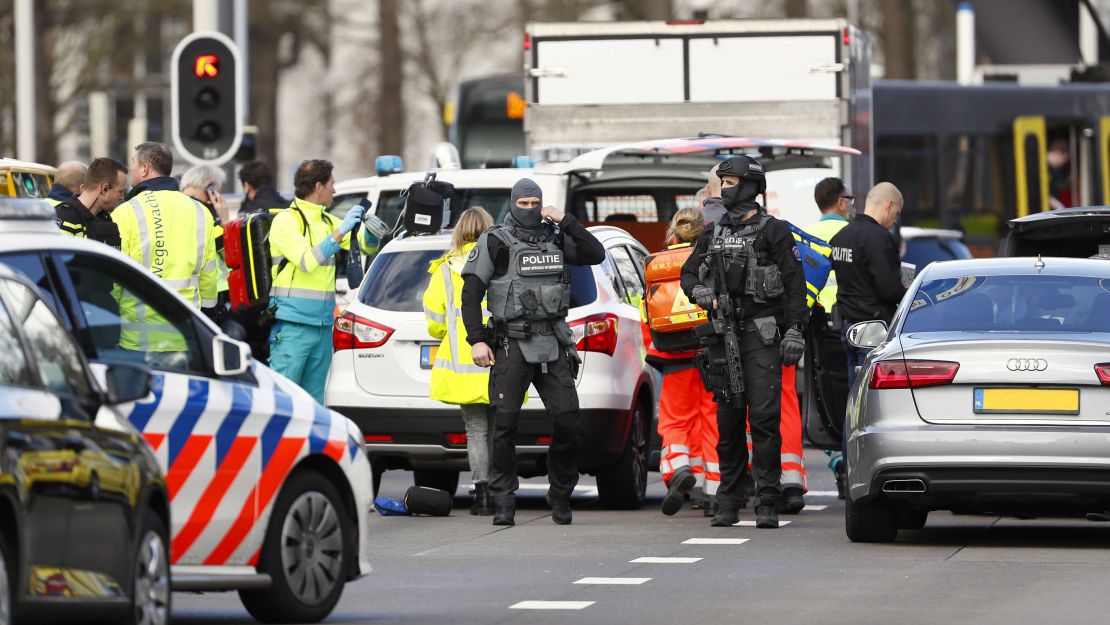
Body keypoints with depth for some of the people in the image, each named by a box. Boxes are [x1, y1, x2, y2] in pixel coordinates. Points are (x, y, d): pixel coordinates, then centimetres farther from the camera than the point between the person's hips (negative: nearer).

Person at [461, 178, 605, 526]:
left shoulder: (555, 238, 12)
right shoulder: (495, 242, 1)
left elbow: (596, 255, 5)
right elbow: (471, 293, -1)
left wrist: (566, 222, -4)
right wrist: (476, 340, -10)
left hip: (553, 344, 3)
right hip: (511, 344, -3)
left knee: (567, 420, -4)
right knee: (505, 423, -7)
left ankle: (560, 497, 10)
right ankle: (503, 503, -2)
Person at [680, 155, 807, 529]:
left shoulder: (774, 232, 1)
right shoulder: (713, 234, 16)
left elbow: (794, 284, -2)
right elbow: (688, 274, 18)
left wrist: (794, 330, -11)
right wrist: (702, 294, -5)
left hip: (761, 334, -5)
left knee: (764, 417, -10)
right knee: (728, 418, 7)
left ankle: (767, 502, -10)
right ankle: (728, 501, 12)